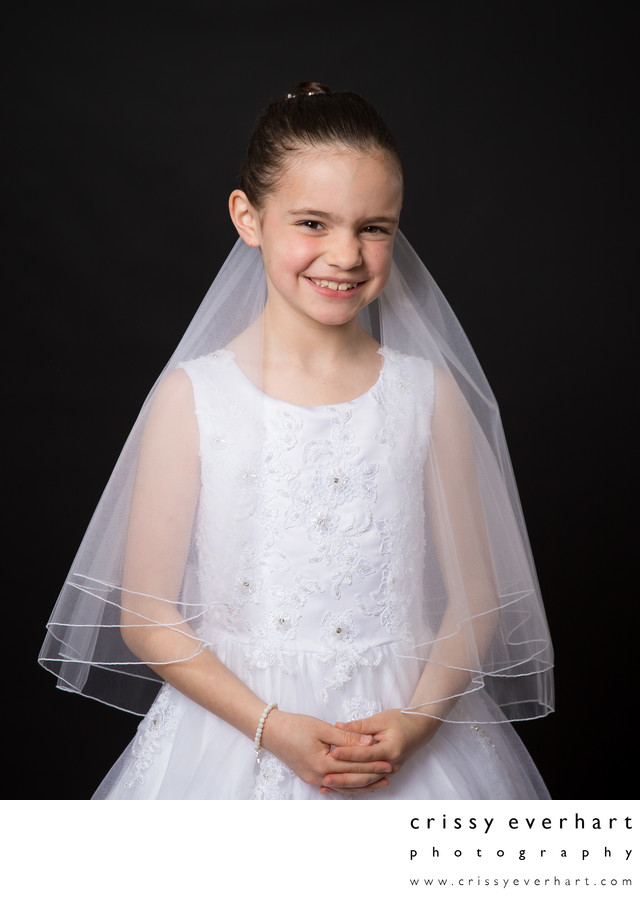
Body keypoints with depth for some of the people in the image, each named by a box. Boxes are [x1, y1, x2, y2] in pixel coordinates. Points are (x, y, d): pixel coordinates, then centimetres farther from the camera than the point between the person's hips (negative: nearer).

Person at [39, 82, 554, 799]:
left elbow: (476, 593, 1)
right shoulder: (192, 396, -9)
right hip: (235, 730, -1)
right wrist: (272, 726, -15)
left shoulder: (429, 393, -4)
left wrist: (415, 721, -13)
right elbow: (146, 617, -6)